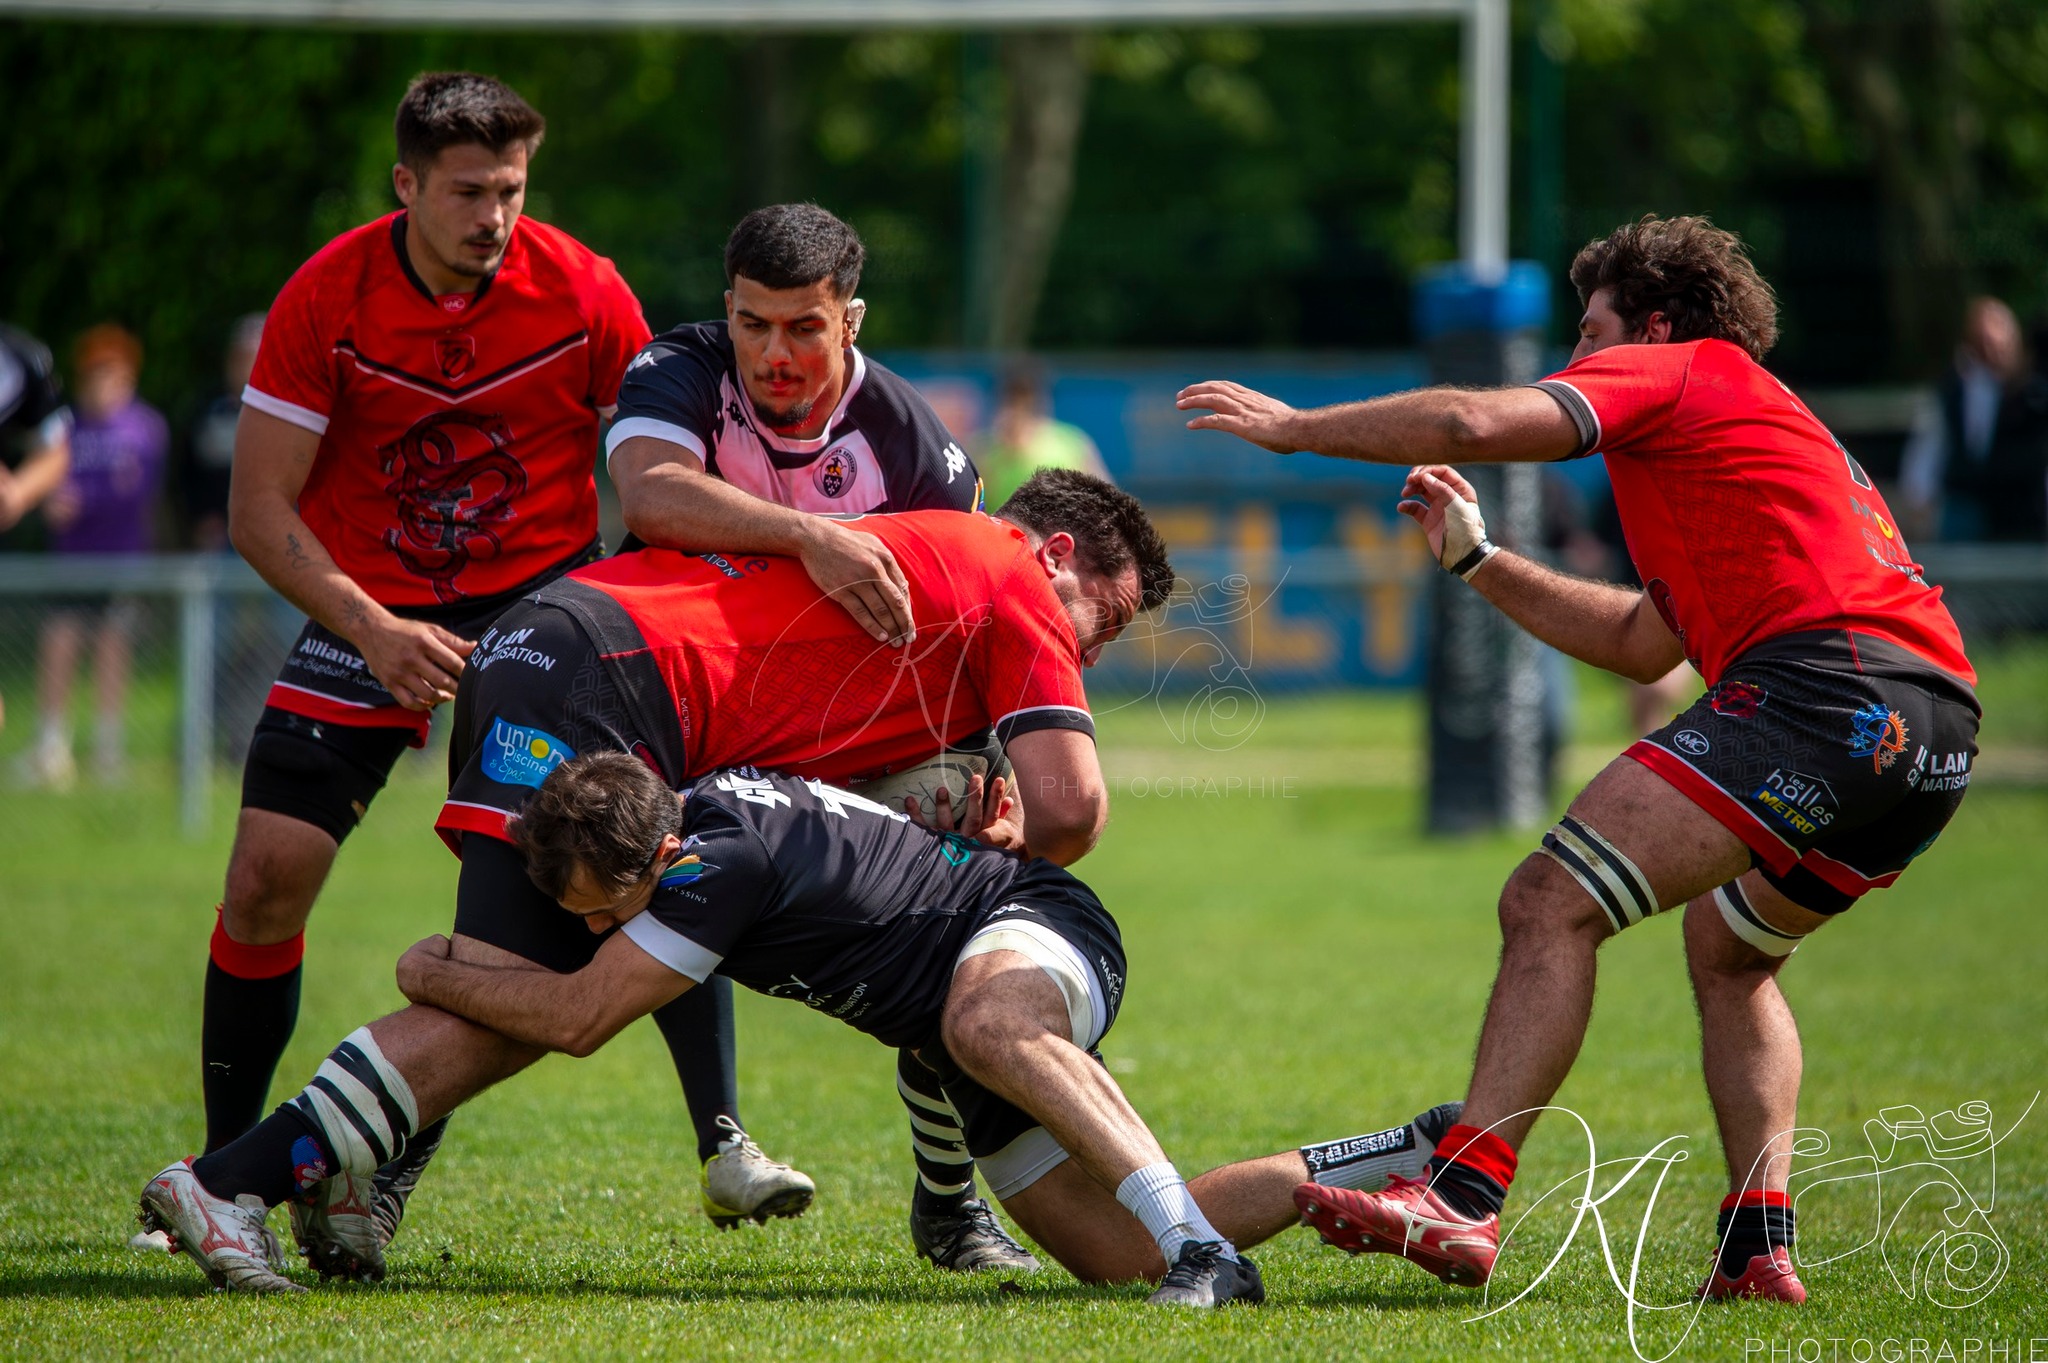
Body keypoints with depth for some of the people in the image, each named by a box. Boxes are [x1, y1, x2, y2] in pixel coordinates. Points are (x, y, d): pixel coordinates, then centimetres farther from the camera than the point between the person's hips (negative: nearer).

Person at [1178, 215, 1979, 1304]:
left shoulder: (1680, 370, 10)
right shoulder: (1783, 429, 36)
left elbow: (1476, 424, -3)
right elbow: (1645, 642, 39)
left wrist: (1296, 427, 9)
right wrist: (1478, 561, 41)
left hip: (1818, 680, -10)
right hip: (1939, 727, 10)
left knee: (1550, 907, -13)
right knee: (1728, 949, 30)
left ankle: (1463, 1195, -25)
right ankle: (1757, 1246, 17)